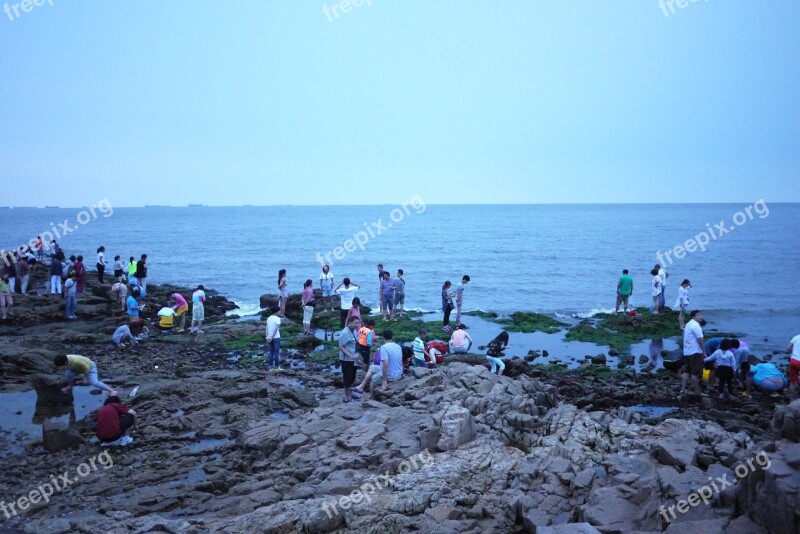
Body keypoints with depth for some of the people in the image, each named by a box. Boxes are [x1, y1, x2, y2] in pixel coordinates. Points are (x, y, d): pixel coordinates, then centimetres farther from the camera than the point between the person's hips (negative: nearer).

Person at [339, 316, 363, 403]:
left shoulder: (354, 331, 5)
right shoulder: (345, 333, -22)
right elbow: (341, 347, -22)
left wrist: (356, 355, 13)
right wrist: (350, 355, -29)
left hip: (353, 359, 9)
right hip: (346, 360, -9)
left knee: (352, 377, 19)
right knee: (347, 377, 2)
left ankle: (350, 394, 33)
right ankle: (347, 396, 14)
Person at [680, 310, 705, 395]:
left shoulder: (688, 324, 16)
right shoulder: (696, 325, -14)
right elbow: (700, 340, -17)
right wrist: (704, 352, -13)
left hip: (687, 352, 9)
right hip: (695, 352, -9)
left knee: (686, 371, 10)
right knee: (695, 373, -4)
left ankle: (683, 389, 6)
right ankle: (697, 392, 1)